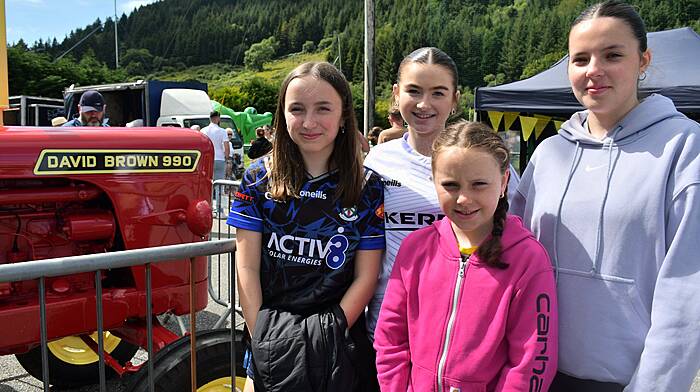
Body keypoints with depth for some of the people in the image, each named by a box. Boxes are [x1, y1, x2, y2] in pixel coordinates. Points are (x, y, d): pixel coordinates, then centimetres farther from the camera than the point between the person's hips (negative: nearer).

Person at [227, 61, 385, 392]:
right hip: (269, 342, 1)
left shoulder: (367, 187, -6)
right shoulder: (258, 179, -4)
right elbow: (247, 269, -5)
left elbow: (365, 277, -6)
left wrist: (329, 338, -13)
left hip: (340, 343, 0)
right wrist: (263, 340, -11)